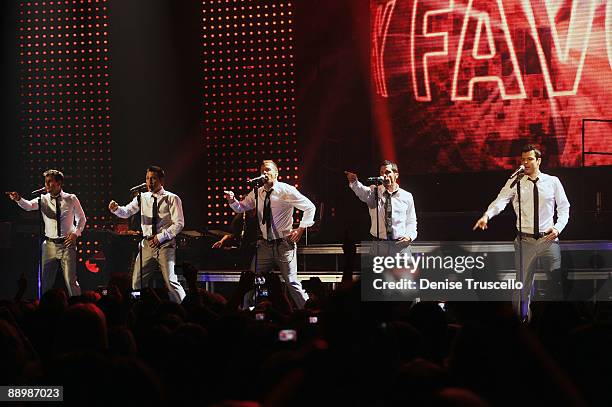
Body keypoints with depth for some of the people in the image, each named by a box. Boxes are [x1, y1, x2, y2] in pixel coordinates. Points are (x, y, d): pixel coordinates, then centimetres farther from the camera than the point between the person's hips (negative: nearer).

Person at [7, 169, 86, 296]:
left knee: (71, 281, -4)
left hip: (67, 244, -2)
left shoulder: (71, 199, 0)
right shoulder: (43, 200, 1)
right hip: (50, 245, 2)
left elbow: (82, 218, 10)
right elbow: (28, 206, -18)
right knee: (45, 281, 4)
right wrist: (18, 199, -39)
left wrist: (75, 233, -5)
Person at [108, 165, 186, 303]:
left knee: (171, 282, -13)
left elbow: (179, 224, -7)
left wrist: (161, 237, -15)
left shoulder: (171, 198, -2)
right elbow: (126, 212, 6)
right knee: (136, 282, 2)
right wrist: (116, 209, -17)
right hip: (147, 244, 5)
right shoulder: (143, 198, 11)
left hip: (165, 244, -5)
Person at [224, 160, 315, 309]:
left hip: (284, 244, -5)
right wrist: (232, 200, -3)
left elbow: (309, 207, -4)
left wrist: (301, 229, -8)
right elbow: (241, 208, 18)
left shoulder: (286, 191, -7)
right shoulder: (257, 193, 8)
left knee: (292, 283, -9)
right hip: (265, 245, 5)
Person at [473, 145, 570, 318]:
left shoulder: (553, 182, 6)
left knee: (559, 278, -3)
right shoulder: (515, 183, 2)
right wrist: (487, 215, -33)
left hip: (548, 239, 0)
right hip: (525, 240, 0)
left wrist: (558, 227, -6)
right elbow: (500, 201, -14)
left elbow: (564, 208, 11)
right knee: (523, 284, 3)